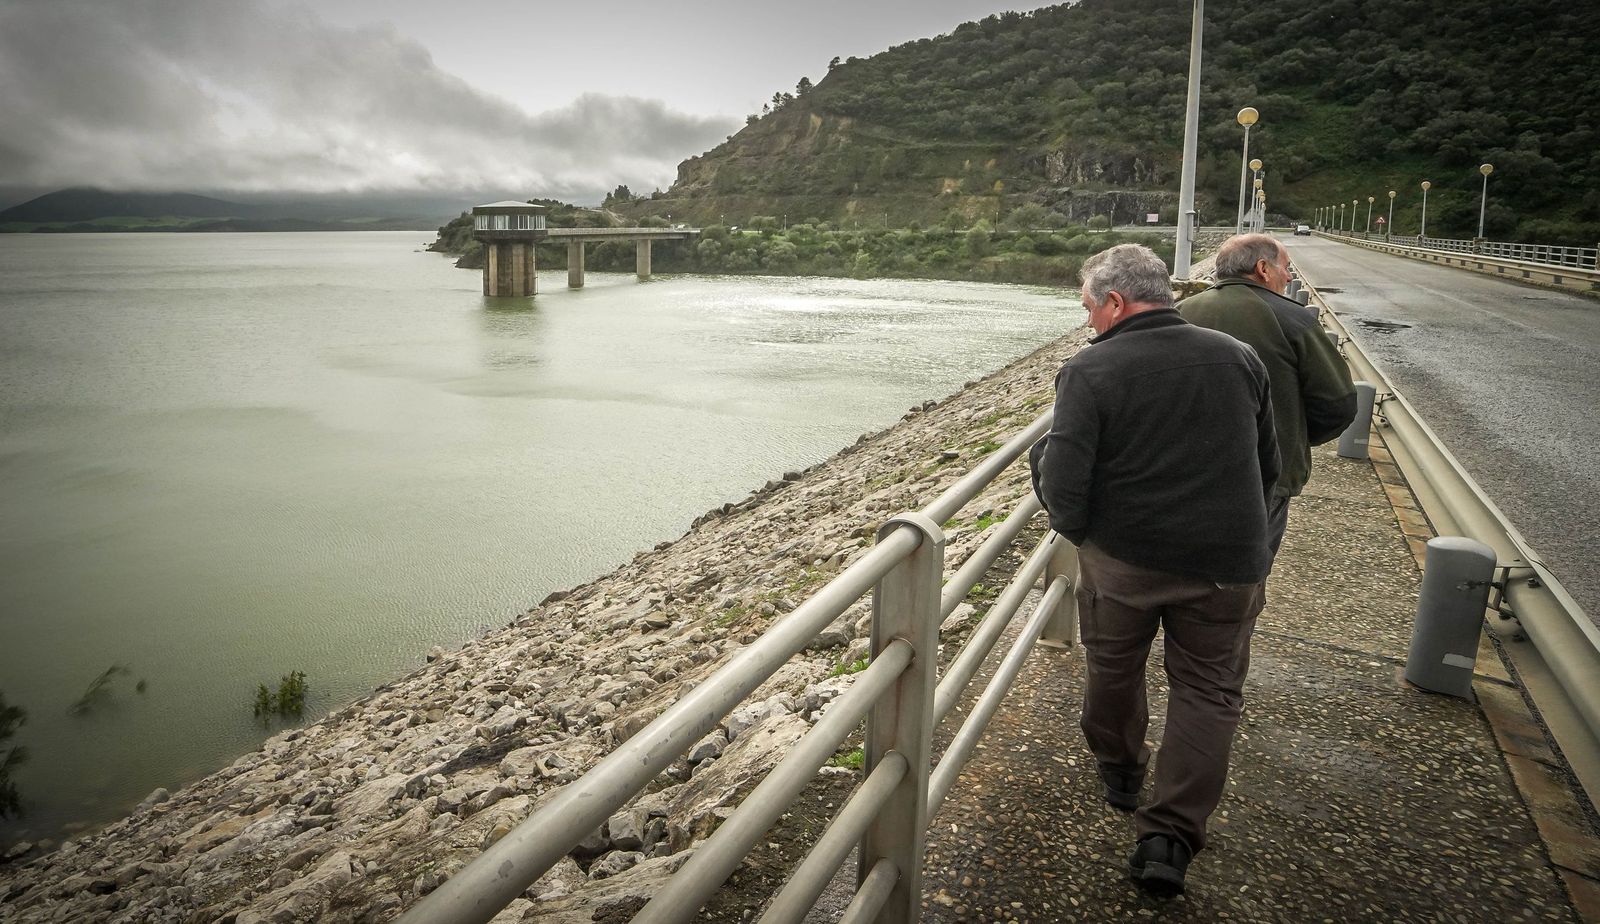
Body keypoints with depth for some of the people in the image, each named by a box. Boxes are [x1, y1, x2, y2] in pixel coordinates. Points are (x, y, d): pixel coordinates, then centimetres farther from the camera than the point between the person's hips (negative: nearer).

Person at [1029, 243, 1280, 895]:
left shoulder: (1089, 371, -14)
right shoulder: (1238, 358, 1)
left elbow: (1064, 494, -19)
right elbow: (1268, 467, 12)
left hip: (1121, 557, -2)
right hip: (1225, 565, 2)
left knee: (1112, 667, 21)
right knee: (1208, 691, 12)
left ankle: (1119, 773, 43)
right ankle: (1170, 836, 8)